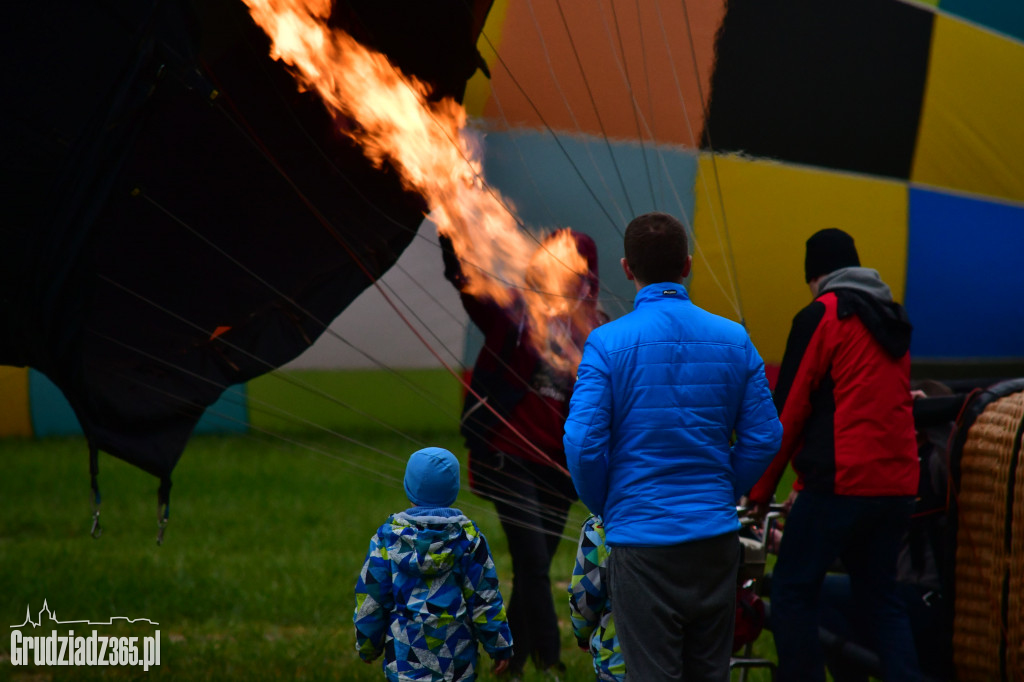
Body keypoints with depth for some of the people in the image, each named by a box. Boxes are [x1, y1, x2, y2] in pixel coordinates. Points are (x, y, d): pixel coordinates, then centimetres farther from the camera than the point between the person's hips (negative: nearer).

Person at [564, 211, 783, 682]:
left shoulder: (608, 343, -9)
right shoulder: (733, 340, 3)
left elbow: (583, 444, -12)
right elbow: (764, 437, 4)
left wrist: (604, 508, 5)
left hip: (641, 536, -4)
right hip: (716, 535, 4)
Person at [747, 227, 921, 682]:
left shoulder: (822, 315, -4)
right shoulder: (893, 319, 18)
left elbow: (789, 407, -6)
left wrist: (761, 487, 1)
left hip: (841, 483, -7)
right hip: (897, 484, 7)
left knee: (793, 591, 1)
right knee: (880, 595, 14)